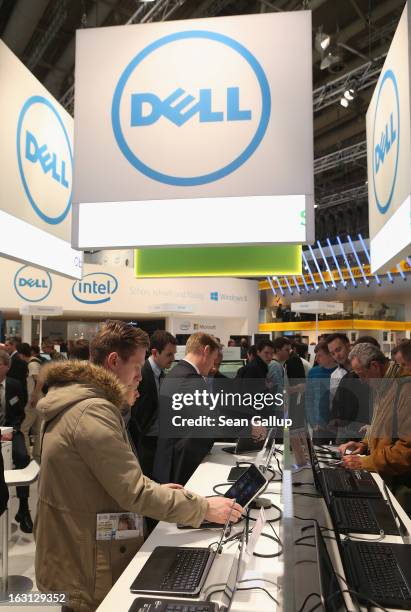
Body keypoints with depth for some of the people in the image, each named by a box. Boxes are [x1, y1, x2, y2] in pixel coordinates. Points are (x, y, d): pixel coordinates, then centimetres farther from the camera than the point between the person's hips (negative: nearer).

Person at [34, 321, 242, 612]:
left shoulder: (74, 403, 6)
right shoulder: (94, 411, -27)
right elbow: (134, 494, -27)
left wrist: (153, 489, 7)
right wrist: (205, 508, -18)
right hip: (88, 572, -9)